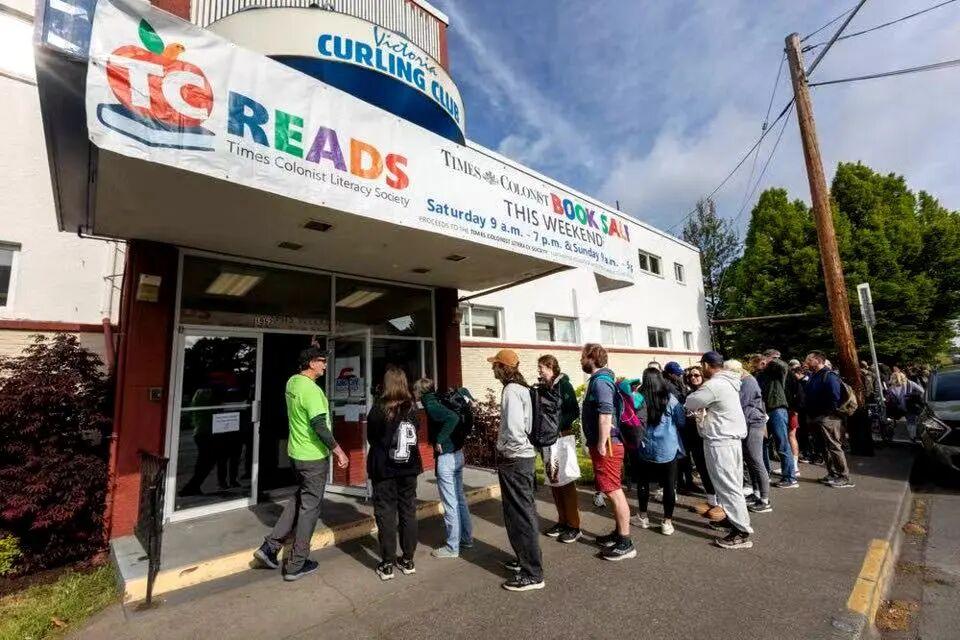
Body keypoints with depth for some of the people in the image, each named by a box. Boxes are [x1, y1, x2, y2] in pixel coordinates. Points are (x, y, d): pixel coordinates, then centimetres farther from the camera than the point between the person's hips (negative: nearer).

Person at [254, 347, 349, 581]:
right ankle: (296, 565, 19)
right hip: (314, 457, -9)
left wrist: (311, 350, 27)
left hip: (296, 452, 9)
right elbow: (320, 426, -26)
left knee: (299, 498, 26)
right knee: (310, 507, 6)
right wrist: (338, 451, -20)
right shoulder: (311, 390, -24)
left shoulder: (292, 381, 3)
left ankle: (270, 546, 26)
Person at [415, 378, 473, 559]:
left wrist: (440, 440, -20)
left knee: (450, 504, 3)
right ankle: (466, 539, 31)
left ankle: (452, 547, 17)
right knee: (460, 499, 19)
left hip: (446, 458, -9)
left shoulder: (431, 406, -15)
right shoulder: (437, 402, 9)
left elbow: (452, 418, -31)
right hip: (458, 454, 9)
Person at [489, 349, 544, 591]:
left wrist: (506, 452, -10)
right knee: (523, 513, 20)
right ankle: (526, 559, 35)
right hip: (522, 457, 10)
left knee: (520, 516, 1)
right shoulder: (521, 388, 10)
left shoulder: (511, 391, -18)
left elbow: (514, 429, -26)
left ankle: (533, 574, 12)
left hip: (514, 460, -9)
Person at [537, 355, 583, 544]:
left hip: (562, 437, -6)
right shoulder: (541, 387, 9)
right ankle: (562, 521, 24)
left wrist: (558, 423, -21)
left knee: (566, 482, 0)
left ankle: (574, 525, 9)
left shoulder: (564, 385, -9)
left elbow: (575, 411, -13)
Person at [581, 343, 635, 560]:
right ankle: (619, 533, 31)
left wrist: (601, 445, -22)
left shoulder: (600, 381, -17)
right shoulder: (600, 379, 14)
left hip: (607, 445, -10)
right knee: (614, 491, 18)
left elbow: (605, 415, -25)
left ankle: (625, 543, 9)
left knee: (614, 492, -1)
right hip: (605, 444, 10)